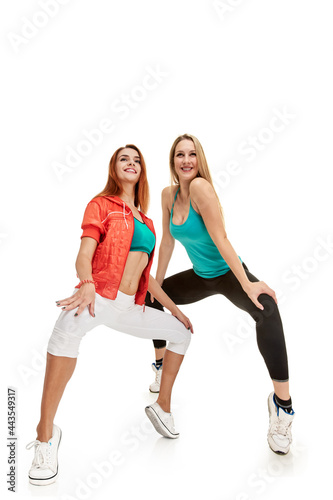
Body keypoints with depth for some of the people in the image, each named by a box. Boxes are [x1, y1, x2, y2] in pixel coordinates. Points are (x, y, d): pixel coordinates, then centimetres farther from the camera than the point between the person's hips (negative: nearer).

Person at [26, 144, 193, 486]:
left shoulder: (146, 222, 21)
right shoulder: (101, 204, 3)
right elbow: (84, 255, -11)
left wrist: (174, 309, 21)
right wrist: (86, 285, -33)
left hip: (129, 309, 7)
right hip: (99, 298, -7)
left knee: (181, 332, 12)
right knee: (71, 322, -38)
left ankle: (162, 406, 27)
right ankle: (46, 433, -25)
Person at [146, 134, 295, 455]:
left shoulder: (200, 186, -24)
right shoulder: (169, 194, -4)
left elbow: (220, 239, -27)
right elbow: (167, 241, 4)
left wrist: (247, 284, -28)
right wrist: (157, 282, 8)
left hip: (229, 273, -7)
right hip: (201, 277, 7)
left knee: (266, 310, -36)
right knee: (151, 298, 14)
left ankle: (282, 403, -24)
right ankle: (161, 364, 36)